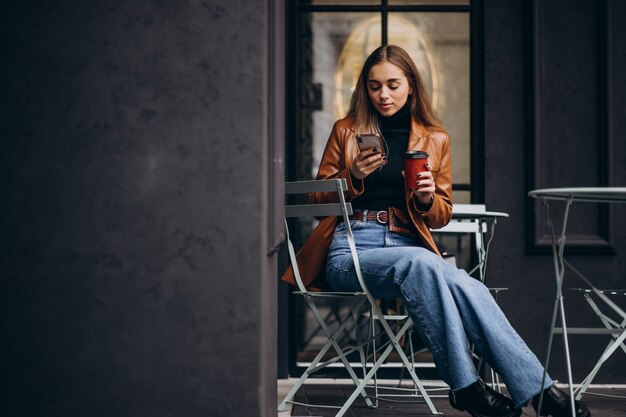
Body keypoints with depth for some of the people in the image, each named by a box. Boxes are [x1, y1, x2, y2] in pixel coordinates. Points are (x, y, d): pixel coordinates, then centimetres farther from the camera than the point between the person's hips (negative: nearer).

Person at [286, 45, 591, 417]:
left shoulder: (436, 139, 17)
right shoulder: (346, 131, 13)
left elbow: (442, 215, 19)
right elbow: (317, 200, 14)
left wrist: (427, 198, -5)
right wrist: (353, 176, -5)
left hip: (409, 245, 2)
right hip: (352, 250, -2)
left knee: (466, 286, -33)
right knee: (420, 262, -38)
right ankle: (464, 384, -34)